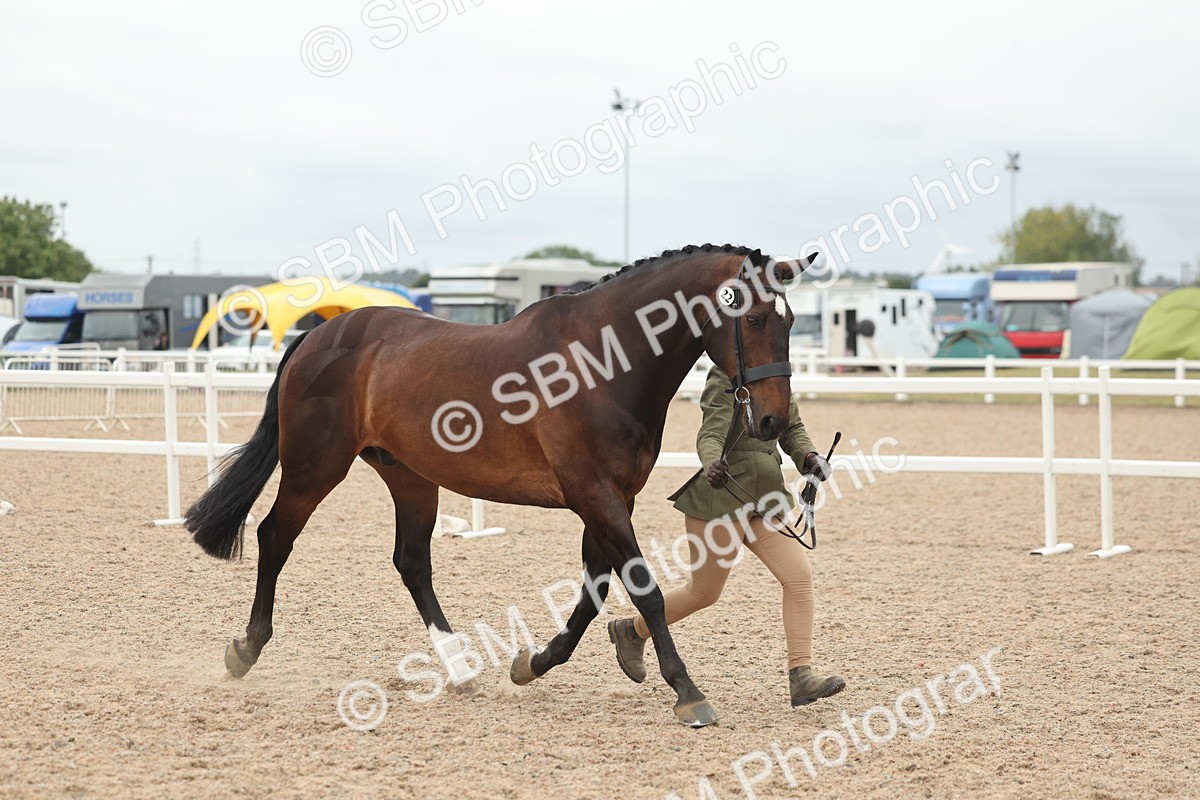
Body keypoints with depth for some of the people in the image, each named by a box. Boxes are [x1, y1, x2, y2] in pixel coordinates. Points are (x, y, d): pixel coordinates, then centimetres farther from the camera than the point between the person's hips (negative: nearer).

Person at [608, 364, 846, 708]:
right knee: (703, 593, 6)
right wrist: (712, 464, -44)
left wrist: (808, 456, -5)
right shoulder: (726, 376, -13)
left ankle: (801, 678, -8)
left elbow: (792, 429, 15)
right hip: (723, 496, -7)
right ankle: (631, 631, 31)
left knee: (800, 575, -9)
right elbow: (710, 434, -23)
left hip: (767, 498, 7)